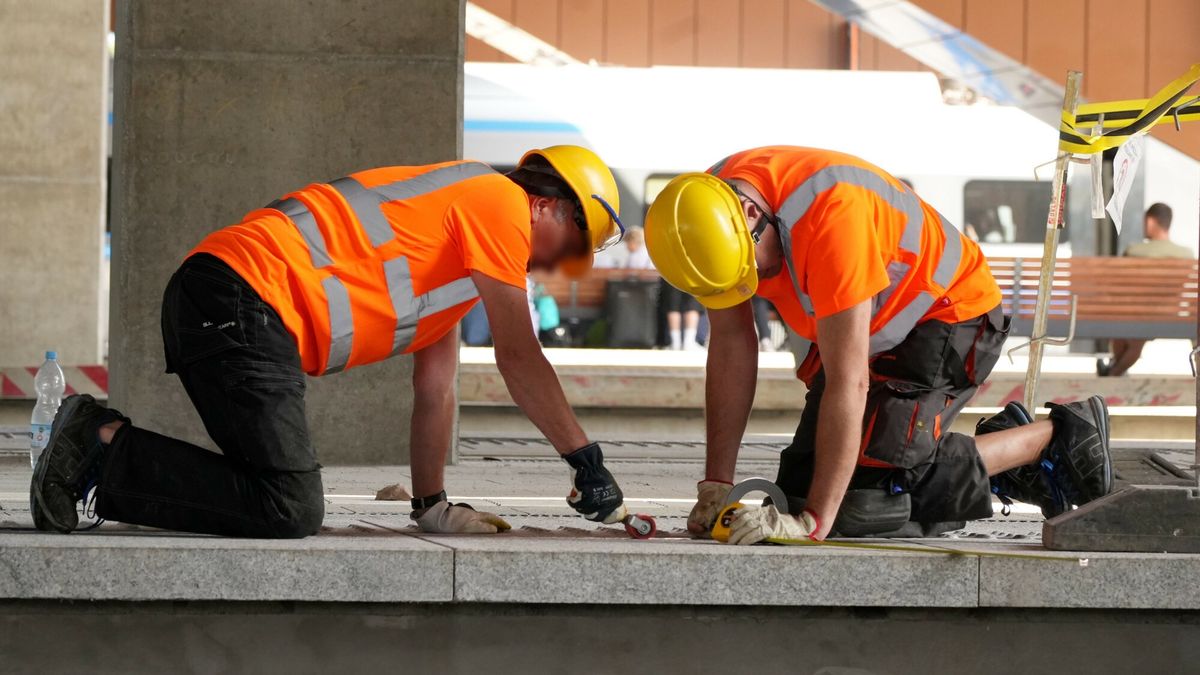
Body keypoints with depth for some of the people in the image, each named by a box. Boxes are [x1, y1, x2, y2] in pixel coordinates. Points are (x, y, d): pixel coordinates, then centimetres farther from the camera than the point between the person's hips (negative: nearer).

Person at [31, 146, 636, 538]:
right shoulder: (500, 202, 2)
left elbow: (434, 389, 31)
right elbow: (519, 359, 0)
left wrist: (432, 506, 26)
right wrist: (588, 461, 8)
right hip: (247, 296, -10)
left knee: (285, 498, 7)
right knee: (290, 511, -17)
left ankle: (96, 438, 7)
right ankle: (105, 447, -14)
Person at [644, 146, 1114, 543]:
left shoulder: (829, 212, -38)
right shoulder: (709, 209, -16)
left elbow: (849, 381, -36)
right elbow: (731, 344, -7)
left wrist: (814, 521, -36)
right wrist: (716, 486, -10)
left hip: (947, 313, -8)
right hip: (869, 330, 8)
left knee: (864, 495, -20)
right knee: (800, 487, 1)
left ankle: (1053, 440, -5)